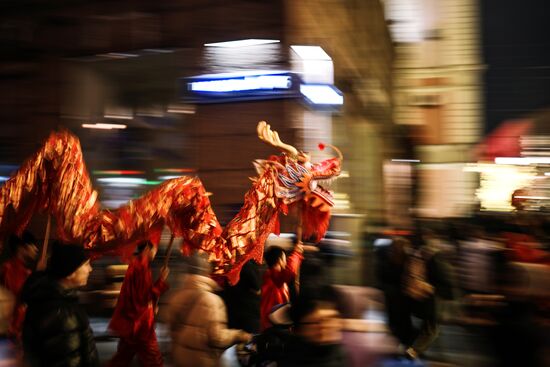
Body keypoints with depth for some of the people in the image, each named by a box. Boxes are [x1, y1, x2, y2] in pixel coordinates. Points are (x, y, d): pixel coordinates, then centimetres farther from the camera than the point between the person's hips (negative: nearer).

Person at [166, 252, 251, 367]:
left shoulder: (176, 298, -1)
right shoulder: (211, 300, -22)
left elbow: (172, 327, 10)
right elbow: (217, 337, -24)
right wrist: (239, 335, -8)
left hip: (180, 357, 6)